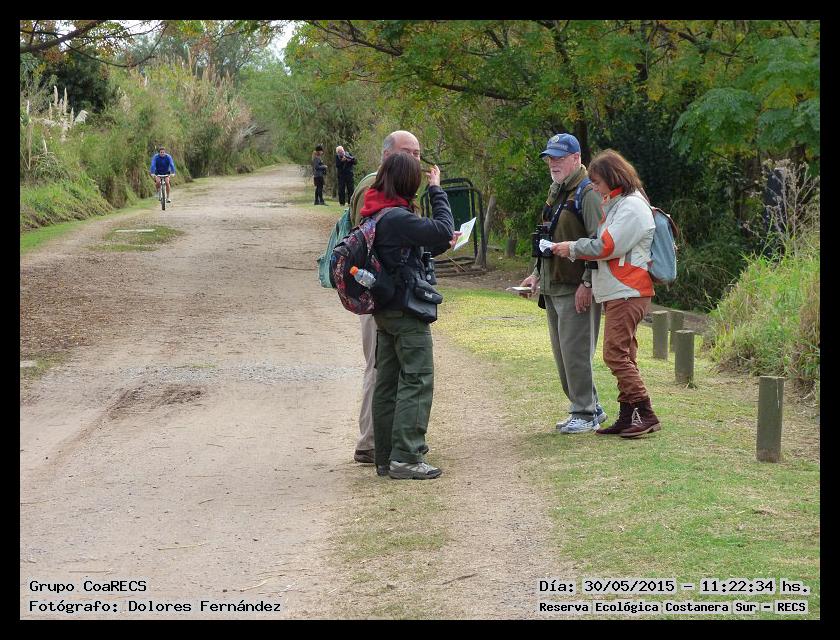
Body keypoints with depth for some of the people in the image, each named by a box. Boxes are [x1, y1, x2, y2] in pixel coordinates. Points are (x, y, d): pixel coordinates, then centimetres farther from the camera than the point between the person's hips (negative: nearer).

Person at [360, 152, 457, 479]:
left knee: (387, 382, 11)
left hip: (384, 310, 9)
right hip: (407, 310, -9)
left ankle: (385, 457, 16)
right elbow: (443, 230, -21)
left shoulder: (374, 214, 9)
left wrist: (441, 245, 10)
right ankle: (406, 458, -9)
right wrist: (437, 190, -11)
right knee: (417, 381, -6)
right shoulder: (397, 217, -21)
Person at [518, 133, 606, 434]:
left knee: (575, 350, -8)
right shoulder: (555, 193, 18)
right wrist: (536, 274, 19)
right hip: (552, 288, 10)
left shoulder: (587, 194, -12)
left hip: (576, 289, -10)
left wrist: (587, 284, -21)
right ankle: (590, 407, 21)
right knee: (562, 353, 12)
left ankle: (585, 413, 1)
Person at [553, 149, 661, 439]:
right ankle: (628, 416, 15)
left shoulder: (632, 206, -13)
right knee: (623, 355, 11)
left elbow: (607, 246, -18)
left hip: (628, 294, -11)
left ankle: (644, 414, -11)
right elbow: (604, 244, 21)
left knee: (616, 353, -13)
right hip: (616, 293, 11)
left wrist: (572, 248, -7)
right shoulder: (615, 204, 20)